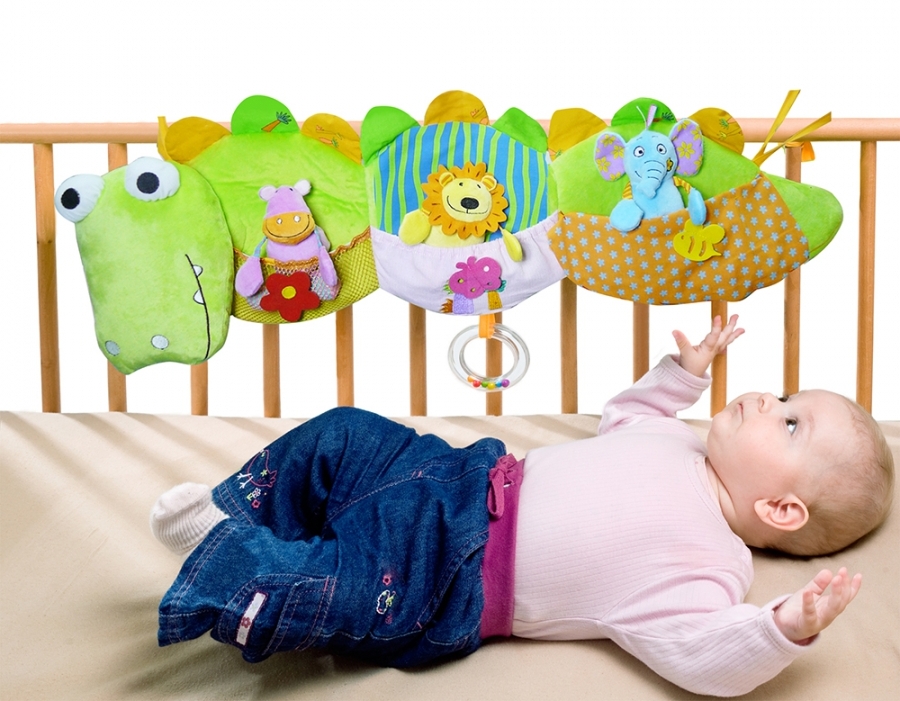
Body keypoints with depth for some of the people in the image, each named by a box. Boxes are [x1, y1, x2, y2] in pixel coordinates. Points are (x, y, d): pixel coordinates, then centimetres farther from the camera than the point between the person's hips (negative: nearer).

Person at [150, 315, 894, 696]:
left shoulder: (710, 568, -13)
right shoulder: (678, 442, 11)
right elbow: (621, 419, 31)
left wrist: (783, 629, -46)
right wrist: (682, 370, 23)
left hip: (453, 577, -8)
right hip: (465, 479, 8)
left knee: (354, 595, -32)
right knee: (341, 435, 6)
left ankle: (224, 558, -15)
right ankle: (232, 515, 14)